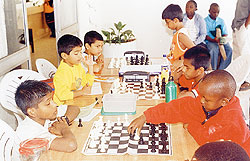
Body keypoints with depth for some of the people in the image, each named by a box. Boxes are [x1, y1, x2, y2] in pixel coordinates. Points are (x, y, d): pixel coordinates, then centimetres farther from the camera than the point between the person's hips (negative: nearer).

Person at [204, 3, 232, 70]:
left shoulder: (221, 21, 15)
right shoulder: (205, 21, 2)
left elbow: (225, 33, 9)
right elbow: (205, 36, -7)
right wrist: (214, 40, -25)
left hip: (221, 41, 4)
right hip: (209, 41, -4)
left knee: (229, 49, -25)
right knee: (214, 49, -35)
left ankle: (221, 69, -19)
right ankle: (213, 70, -23)